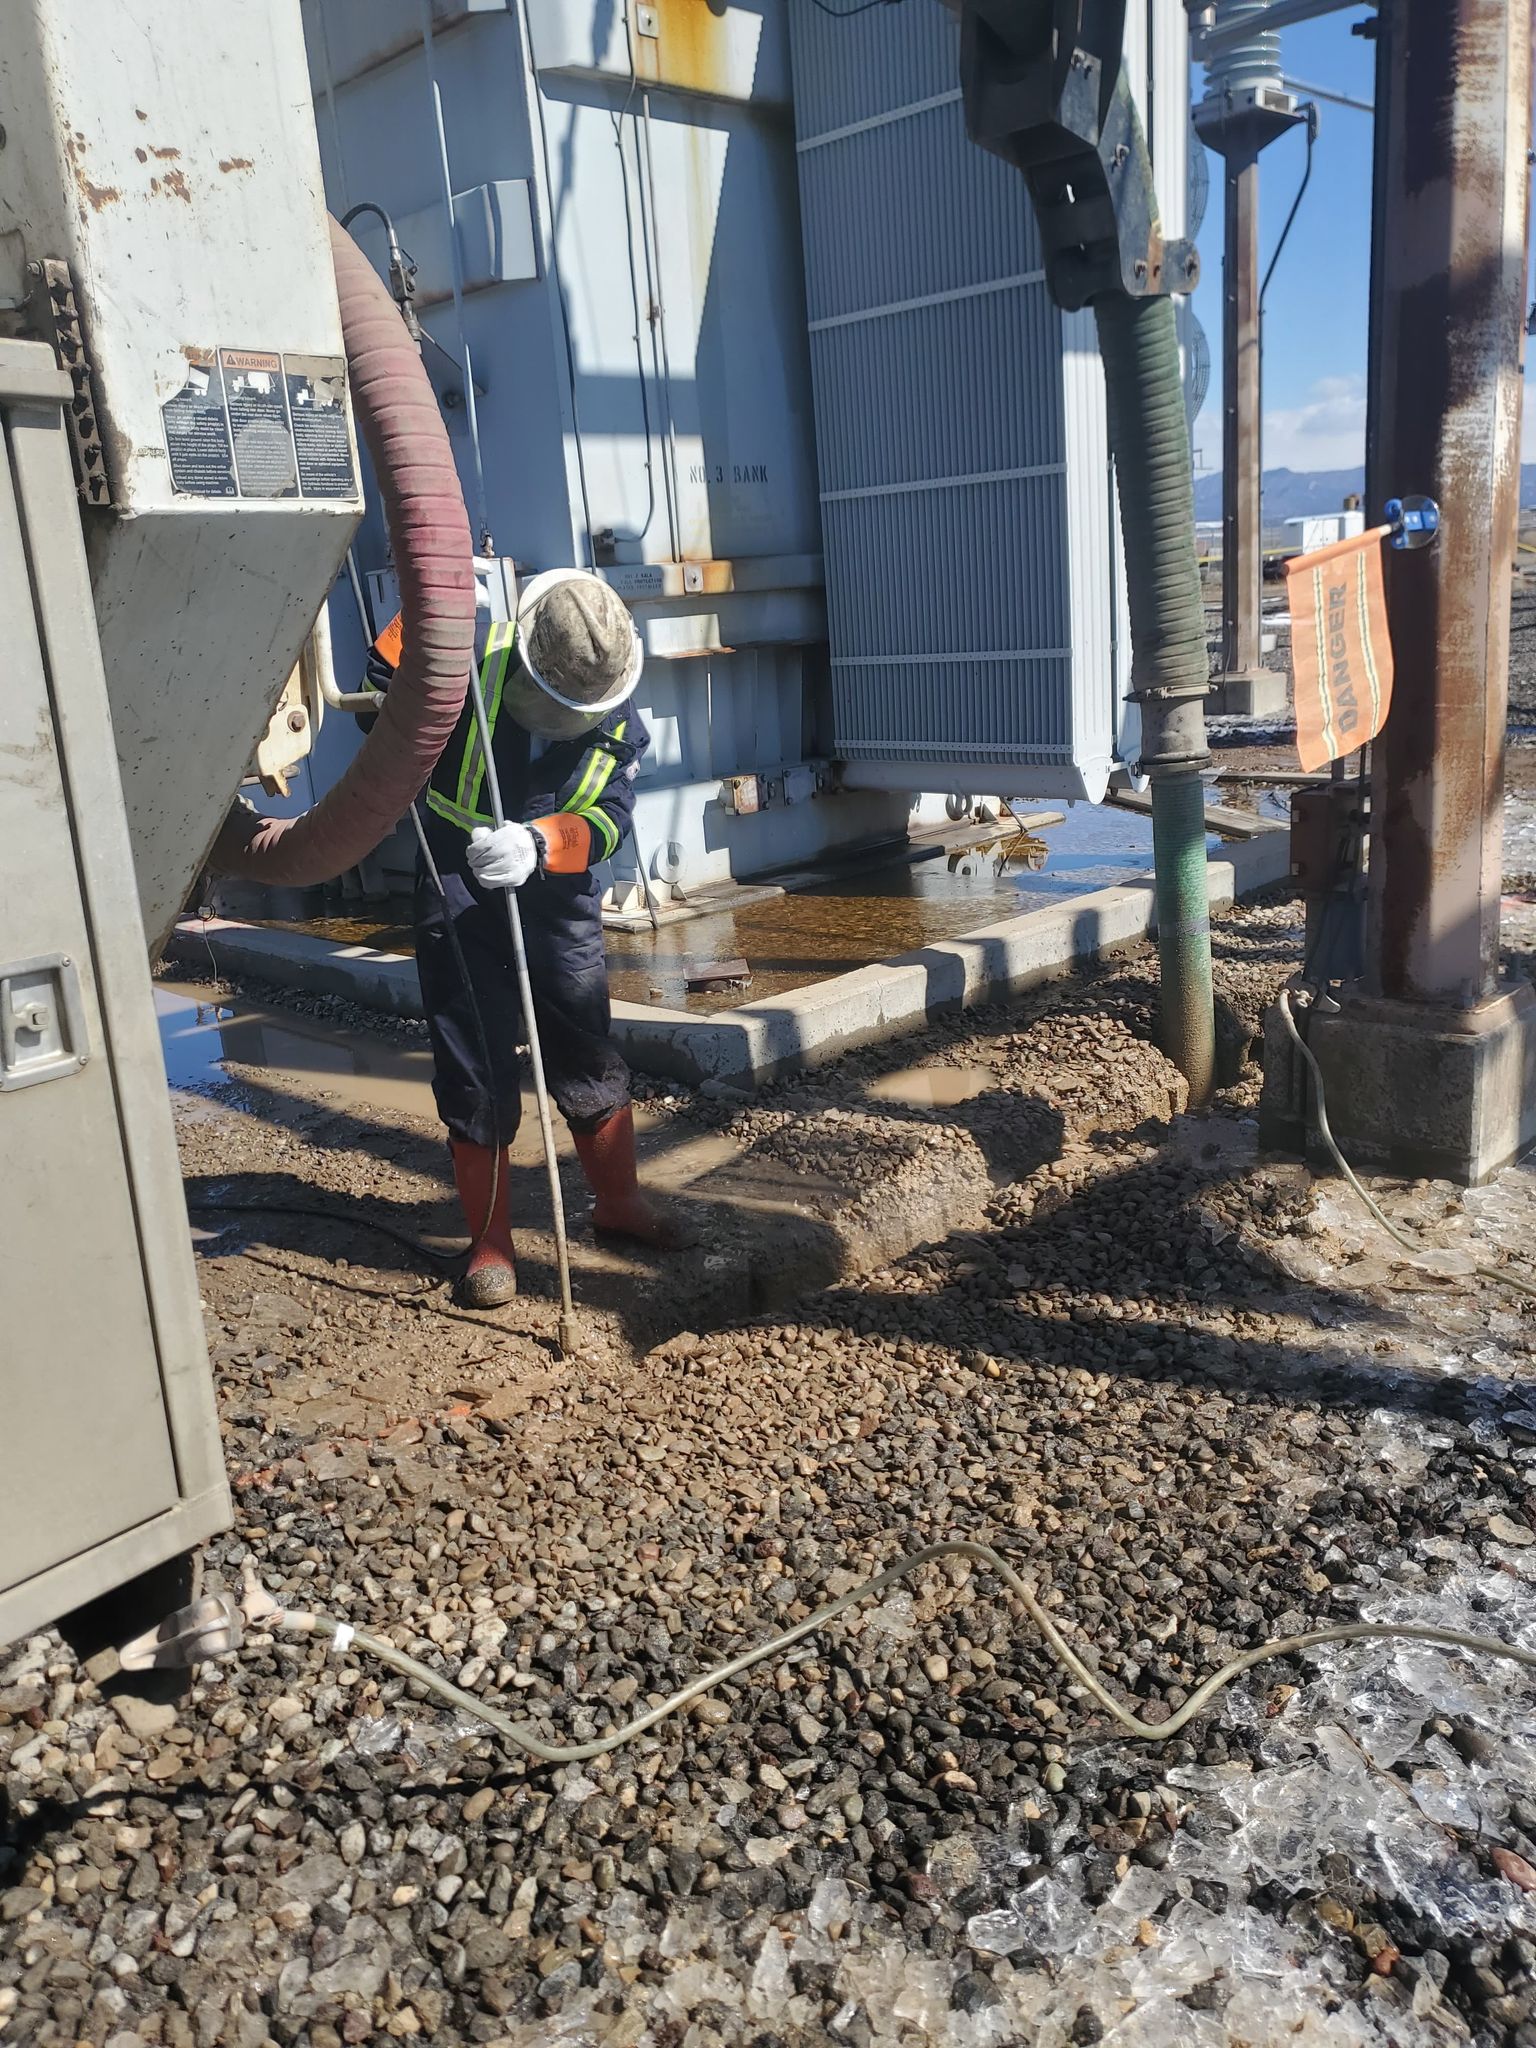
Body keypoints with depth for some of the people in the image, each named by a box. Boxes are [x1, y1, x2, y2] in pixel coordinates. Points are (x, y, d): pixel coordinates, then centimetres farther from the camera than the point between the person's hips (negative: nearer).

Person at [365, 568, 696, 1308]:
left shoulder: (619, 720, -6)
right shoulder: (471, 656, -15)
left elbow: (607, 818, -17)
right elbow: (388, 677, 4)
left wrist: (536, 844, -35)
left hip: (560, 903, 3)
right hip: (459, 900, -2)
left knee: (590, 1058, 12)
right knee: (476, 1076, 2)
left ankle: (619, 1201, 32)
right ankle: (489, 1242, 16)